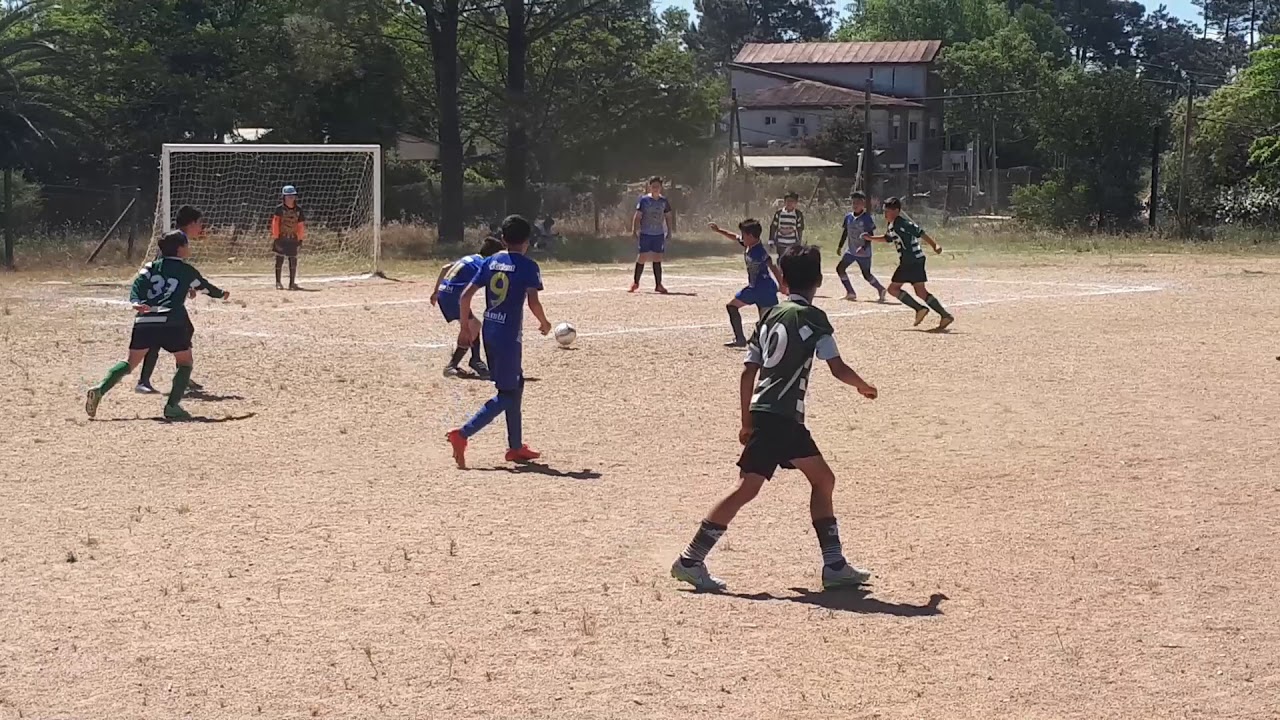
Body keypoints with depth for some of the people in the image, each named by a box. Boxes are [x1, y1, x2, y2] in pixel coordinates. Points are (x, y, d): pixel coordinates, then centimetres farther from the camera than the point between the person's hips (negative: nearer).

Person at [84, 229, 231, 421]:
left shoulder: (152, 266, 20)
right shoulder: (187, 271, 15)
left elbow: (138, 283, 2)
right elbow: (205, 287, 31)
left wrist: (135, 302, -11)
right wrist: (221, 293, 48)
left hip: (144, 321, 3)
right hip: (172, 322, -3)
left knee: (131, 362, 9)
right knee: (185, 362, 13)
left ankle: (100, 389, -12)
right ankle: (172, 406, -1)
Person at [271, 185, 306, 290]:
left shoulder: (298, 209, 5)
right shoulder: (279, 208, -6)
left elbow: (301, 225, 10)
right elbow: (275, 223, -7)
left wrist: (301, 238, 8)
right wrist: (275, 237, -11)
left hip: (293, 238, 3)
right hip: (281, 237, -3)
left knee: (293, 261, 5)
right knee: (279, 259, 1)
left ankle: (292, 283, 12)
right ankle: (278, 283, 7)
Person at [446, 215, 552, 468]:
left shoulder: (491, 262, 8)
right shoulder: (528, 266, -7)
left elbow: (465, 297, 4)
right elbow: (533, 302, -18)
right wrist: (544, 323, 1)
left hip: (489, 332, 7)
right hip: (508, 336, -7)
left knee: (516, 383, 20)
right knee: (507, 395, -1)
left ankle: (516, 447, 24)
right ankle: (462, 434, -16)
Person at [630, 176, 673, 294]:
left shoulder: (664, 201, 7)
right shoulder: (644, 200, -4)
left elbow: (668, 216, 15)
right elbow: (637, 216, -5)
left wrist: (670, 231, 9)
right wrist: (635, 229, -12)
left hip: (659, 234, 3)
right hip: (645, 233, -3)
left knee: (657, 259, 5)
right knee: (642, 257, -3)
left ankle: (658, 284, 9)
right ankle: (636, 282, 12)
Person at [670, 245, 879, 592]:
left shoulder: (770, 316, 15)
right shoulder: (812, 318, -5)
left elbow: (747, 373, 13)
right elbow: (838, 368, -9)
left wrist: (747, 422, 17)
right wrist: (864, 387, 11)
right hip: (779, 417, -8)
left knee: (823, 479, 11)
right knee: (747, 488, -6)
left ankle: (835, 566, 11)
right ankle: (690, 560, -9)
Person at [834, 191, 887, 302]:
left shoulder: (867, 218, -12)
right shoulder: (848, 217, 5)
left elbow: (870, 235, -15)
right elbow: (845, 232, 15)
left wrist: (864, 247, -27)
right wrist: (840, 246, 11)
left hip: (864, 252, -6)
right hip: (851, 250, 6)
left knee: (866, 275, 0)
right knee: (840, 268, -5)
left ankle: (881, 289, 22)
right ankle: (851, 293, 2)